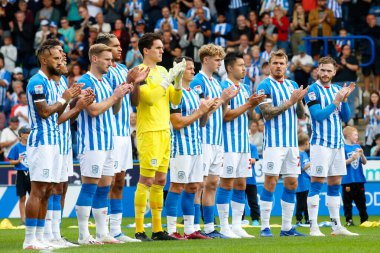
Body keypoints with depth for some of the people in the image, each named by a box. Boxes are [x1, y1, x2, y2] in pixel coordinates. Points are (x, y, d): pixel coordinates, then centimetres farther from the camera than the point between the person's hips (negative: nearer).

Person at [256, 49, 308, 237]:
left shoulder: (292, 85, 14)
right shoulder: (265, 86, -4)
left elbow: (301, 114, 13)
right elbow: (267, 113, -13)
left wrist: (300, 100, -7)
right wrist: (290, 101, -17)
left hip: (292, 142, 6)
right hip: (274, 142, -6)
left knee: (291, 183, 6)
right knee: (270, 182, -9)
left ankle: (286, 227, 12)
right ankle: (265, 227, -5)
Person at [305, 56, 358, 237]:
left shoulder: (336, 90, 13)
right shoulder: (313, 91, -6)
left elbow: (345, 117, 9)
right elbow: (318, 115, -16)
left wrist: (345, 99, -6)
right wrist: (336, 101, -16)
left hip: (338, 143, 7)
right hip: (321, 143, -7)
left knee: (335, 184, 10)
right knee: (317, 184, -8)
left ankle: (336, 226, 14)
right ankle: (313, 228, -8)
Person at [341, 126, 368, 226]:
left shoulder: (357, 146, 10)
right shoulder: (343, 147, -6)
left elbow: (364, 162, 11)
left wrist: (361, 154, -8)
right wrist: (351, 159, -19)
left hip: (359, 179, 5)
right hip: (347, 180, -5)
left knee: (361, 201, 9)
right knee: (348, 202, 0)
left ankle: (364, 220, 15)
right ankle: (349, 220, 6)